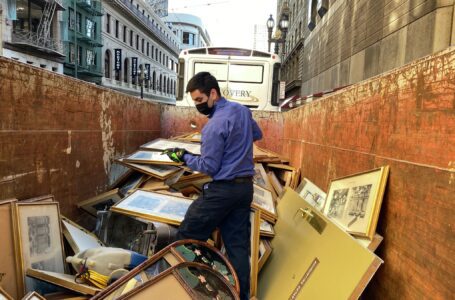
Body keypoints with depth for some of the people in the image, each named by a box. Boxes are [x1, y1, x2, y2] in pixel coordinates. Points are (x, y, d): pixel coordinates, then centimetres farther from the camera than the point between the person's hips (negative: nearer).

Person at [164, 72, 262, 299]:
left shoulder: (214, 125, -18)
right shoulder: (242, 110, 7)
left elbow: (209, 167, -16)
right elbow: (257, 135, 25)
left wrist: (184, 157, -4)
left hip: (222, 190, -8)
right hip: (245, 187, 8)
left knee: (186, 237, 8)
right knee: (238, 244, 13)